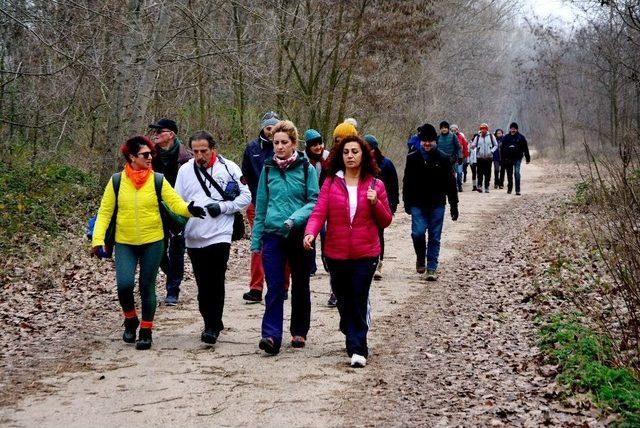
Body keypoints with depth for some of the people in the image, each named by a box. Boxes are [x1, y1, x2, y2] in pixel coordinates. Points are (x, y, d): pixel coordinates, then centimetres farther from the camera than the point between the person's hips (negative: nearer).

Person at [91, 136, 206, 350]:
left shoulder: (158, 180, -3)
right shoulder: (116, 181, -3)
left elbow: (176, 203, -9)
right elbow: (105, 212, 0)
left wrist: (189, 209, -31)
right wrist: (98, 239, -10)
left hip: (152, 243, 0)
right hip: (124, 243, 0)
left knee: (147, 287, 6)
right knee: (124, 284, -13)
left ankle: (146, 331, 21)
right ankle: (130, 320, 16)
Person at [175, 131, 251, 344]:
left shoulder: (229, 168, 0)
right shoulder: (185, 170, 9)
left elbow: (246, 196, 2)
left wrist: (223, 207, -10)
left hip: (219, 236, -4)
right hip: (194, 238, 4)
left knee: (215, 283, -9)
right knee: (202, 284, 10)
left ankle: (212, 327, -5)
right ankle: (212, 322, 23)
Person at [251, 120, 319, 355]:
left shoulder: (306, 168, -2)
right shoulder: (268, 169, 6)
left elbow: (314, 202, -5)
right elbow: (261, 206, 11)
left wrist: (295, 219, -22)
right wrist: (256, 239, 10)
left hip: (299, 235, -1)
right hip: (273, 235, 1)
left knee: (300, 287, 12)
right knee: (274, 288, -9)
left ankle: (299, 333, 25)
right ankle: (271, 336, -13)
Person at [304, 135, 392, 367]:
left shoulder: (375, 185, 2)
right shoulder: (331, 183, 2)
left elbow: (386, 221, 6)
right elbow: (319, 212, -7)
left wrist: (375, 203, -12)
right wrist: (310, 232, -26)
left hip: (365, 254, -2)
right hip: (336, 254, 2)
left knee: (359, 301, -7)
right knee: (344, 300, 12)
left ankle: (357, 349, -3)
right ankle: (355, 340, 33)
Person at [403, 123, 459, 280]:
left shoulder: (443, 159, 0)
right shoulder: (412, 158, 1)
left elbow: (450, 184, 3)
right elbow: (407, 183, 5)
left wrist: (454, 206, 3)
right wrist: (407, 203, 0)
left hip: (437, 205, 0)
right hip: (418, 205, 0)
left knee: (435, 238, 4)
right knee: (418, 233, -13)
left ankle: (432, 268, 13)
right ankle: (420, 257, 15)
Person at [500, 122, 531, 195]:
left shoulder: (521, 137, 1)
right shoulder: (506, 137, 4)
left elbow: (525, 148, 2)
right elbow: (502, 148, 7)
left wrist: (528, 158, 0)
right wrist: (503, 159, 3)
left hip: (517, 158, -2)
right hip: (508, 158, 3)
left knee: (517, 173, -14)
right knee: (509, 174, 12)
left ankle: (517, 190, -13)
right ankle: (509, 188, 29)